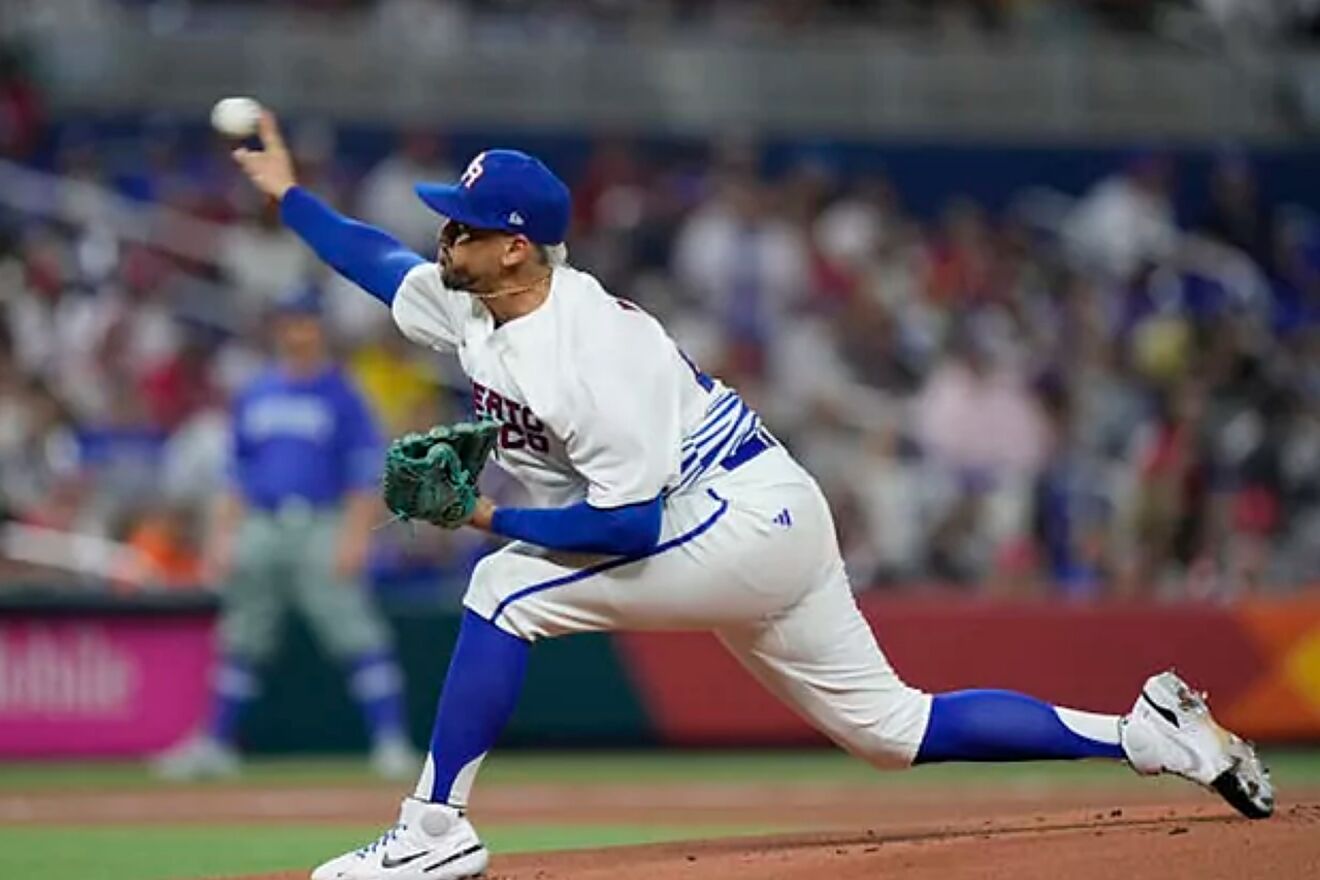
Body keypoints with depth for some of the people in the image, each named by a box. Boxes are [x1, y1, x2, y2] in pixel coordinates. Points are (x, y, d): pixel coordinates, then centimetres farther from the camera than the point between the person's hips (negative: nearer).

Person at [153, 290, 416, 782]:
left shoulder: (342, 395, 0)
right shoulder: (254, 396, 14)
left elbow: (366, 476, -5)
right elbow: (237, 475, 18)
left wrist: (354, 537, -15)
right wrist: (223, 534, 9)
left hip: (321, 529, -5)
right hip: (260, 529, 5)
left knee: (356, 633, -13)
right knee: (241, 639, 10)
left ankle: (392, 742, -14)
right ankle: (216, 745, 18)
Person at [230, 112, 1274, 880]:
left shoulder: (588, 353, -26)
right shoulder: (470, 307, 1)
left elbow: (632, 524, -26)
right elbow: (379, 259, 21)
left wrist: (492, 517, -21)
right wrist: (288, 193, 19)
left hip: (743, 521, -10)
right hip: (756, 530, 10)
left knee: (509, 586, -14)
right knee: (889, 727, 11)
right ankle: (1150, 734, 12)